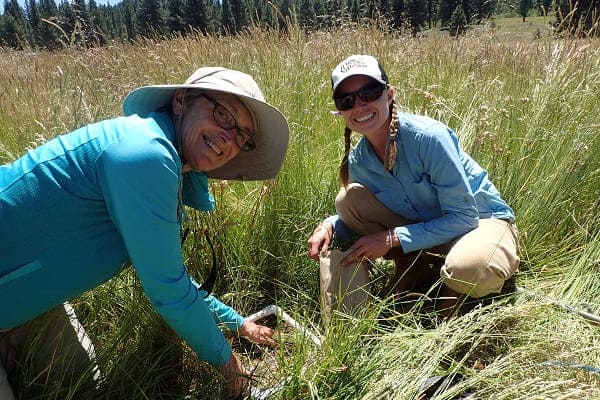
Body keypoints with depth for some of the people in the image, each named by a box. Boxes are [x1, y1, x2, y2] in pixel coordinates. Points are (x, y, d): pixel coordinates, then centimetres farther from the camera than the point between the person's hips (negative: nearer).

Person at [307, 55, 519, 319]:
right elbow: (360, 218, 5)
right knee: (348, 201, -12)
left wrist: (392, 238, -28)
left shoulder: (428, 137, -28)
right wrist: (330, 226, -17)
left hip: (483, 220, -5)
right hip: (427, 227, 5)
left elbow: (464, 217, -24)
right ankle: (417, 274, 1)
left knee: (467, 268, -40)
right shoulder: (357, 161, -10)